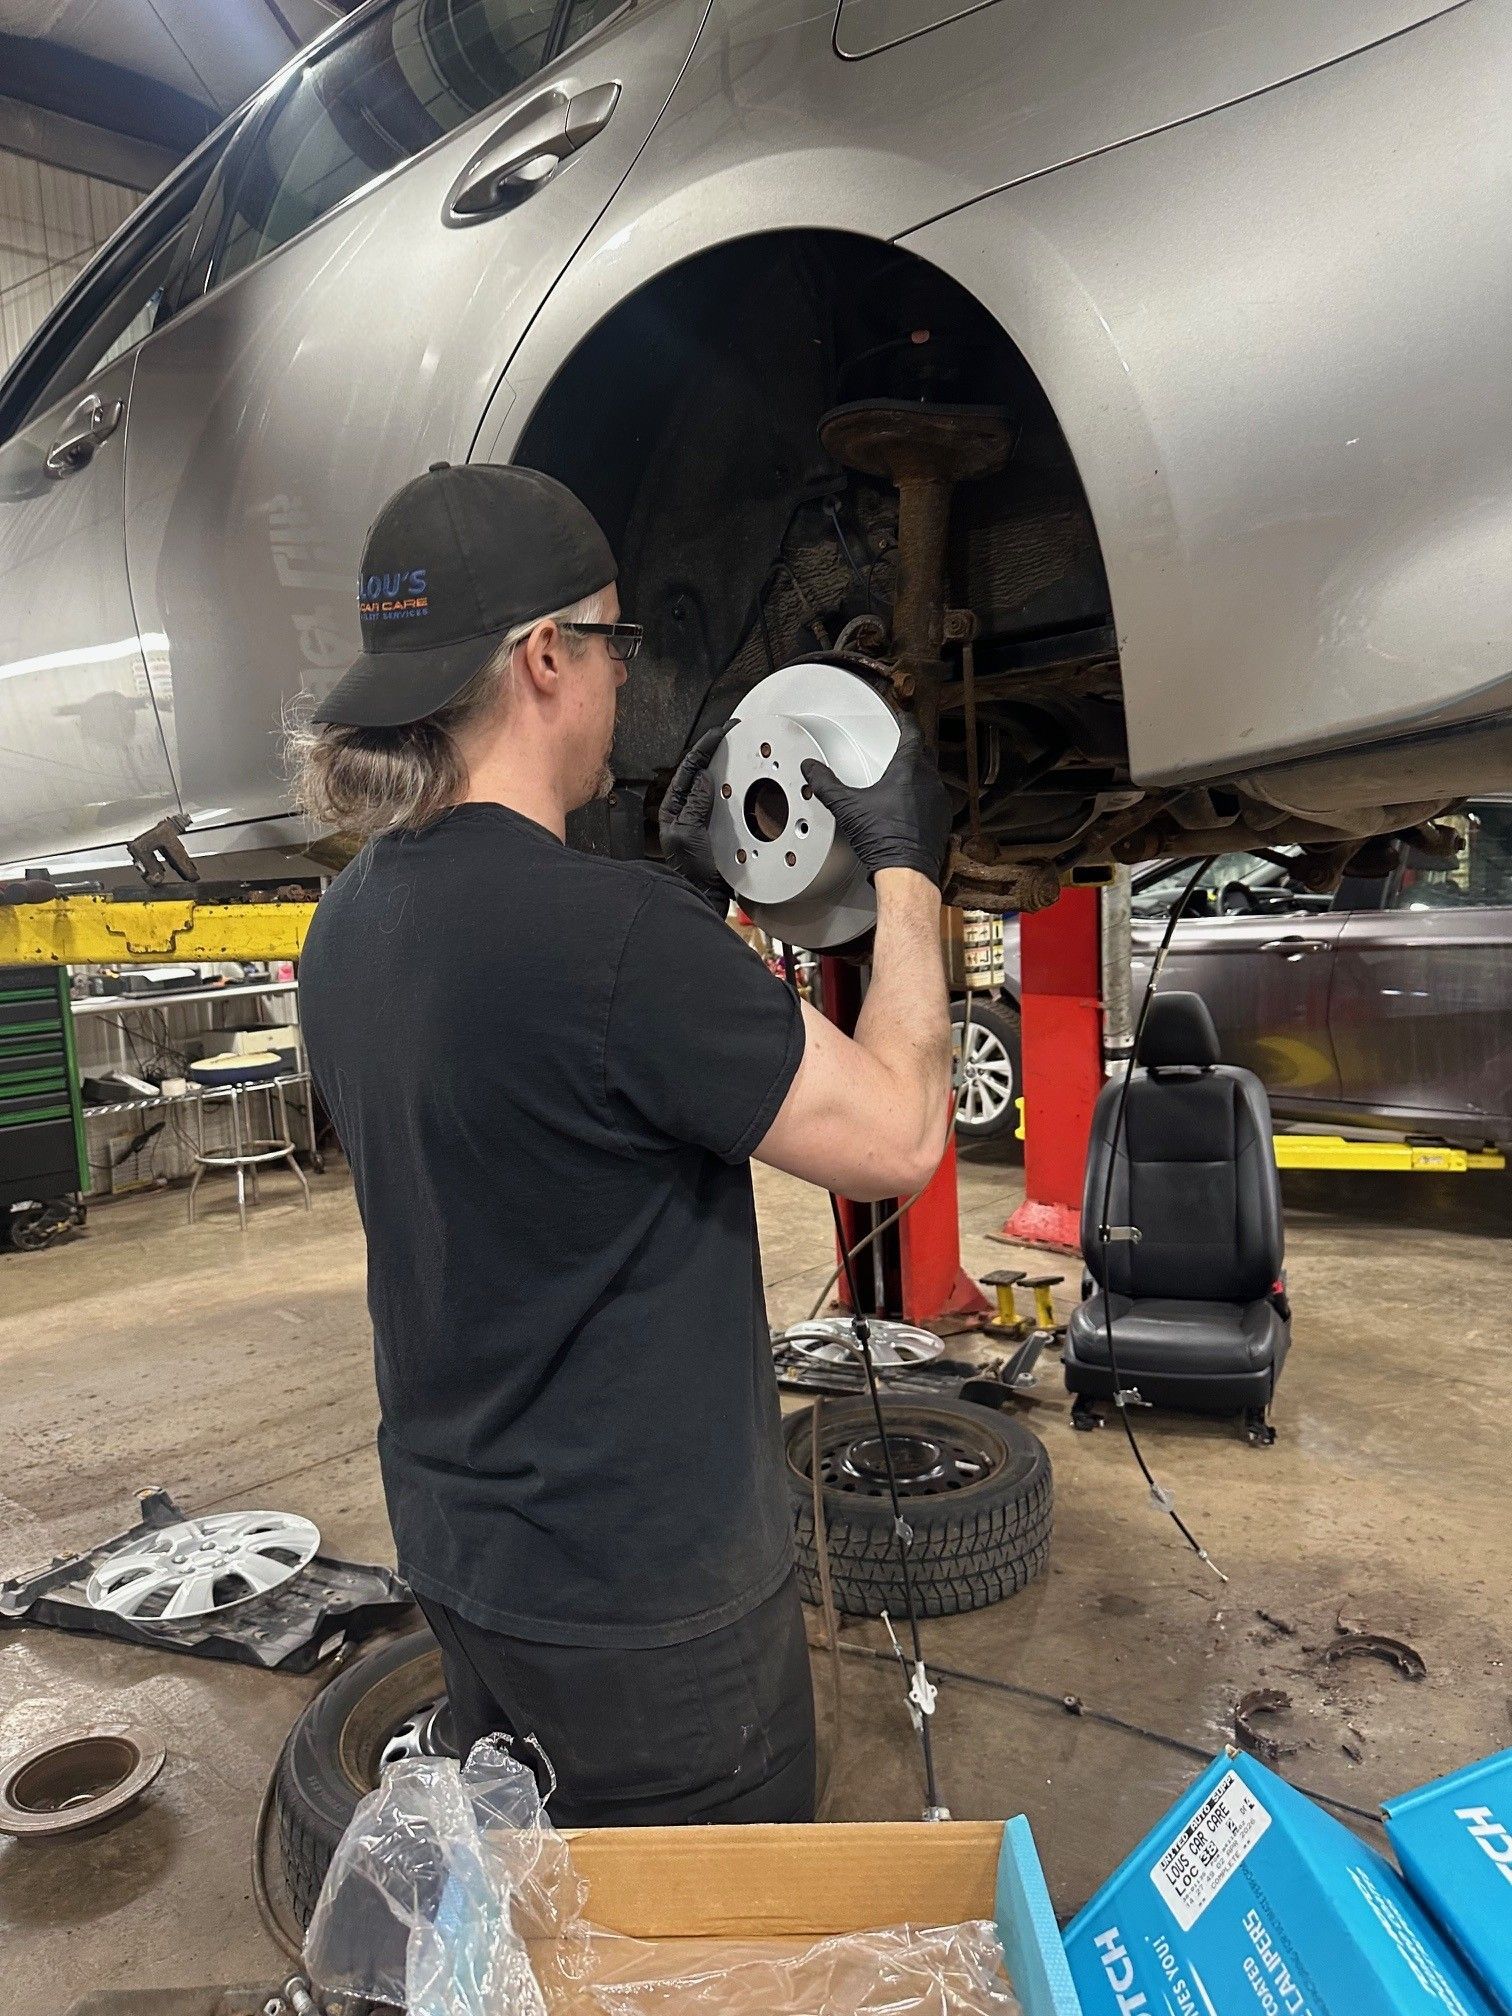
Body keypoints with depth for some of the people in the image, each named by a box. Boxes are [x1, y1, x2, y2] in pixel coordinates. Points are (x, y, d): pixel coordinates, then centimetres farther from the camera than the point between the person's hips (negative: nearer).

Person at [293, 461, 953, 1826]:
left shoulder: (353, 919, -1)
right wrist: (907, 872, -9)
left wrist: (682, 885, 7)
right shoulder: (607, 929, -29)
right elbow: (897, 1136, -22)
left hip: (458, 1549, 8)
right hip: (647, 1593, -8)